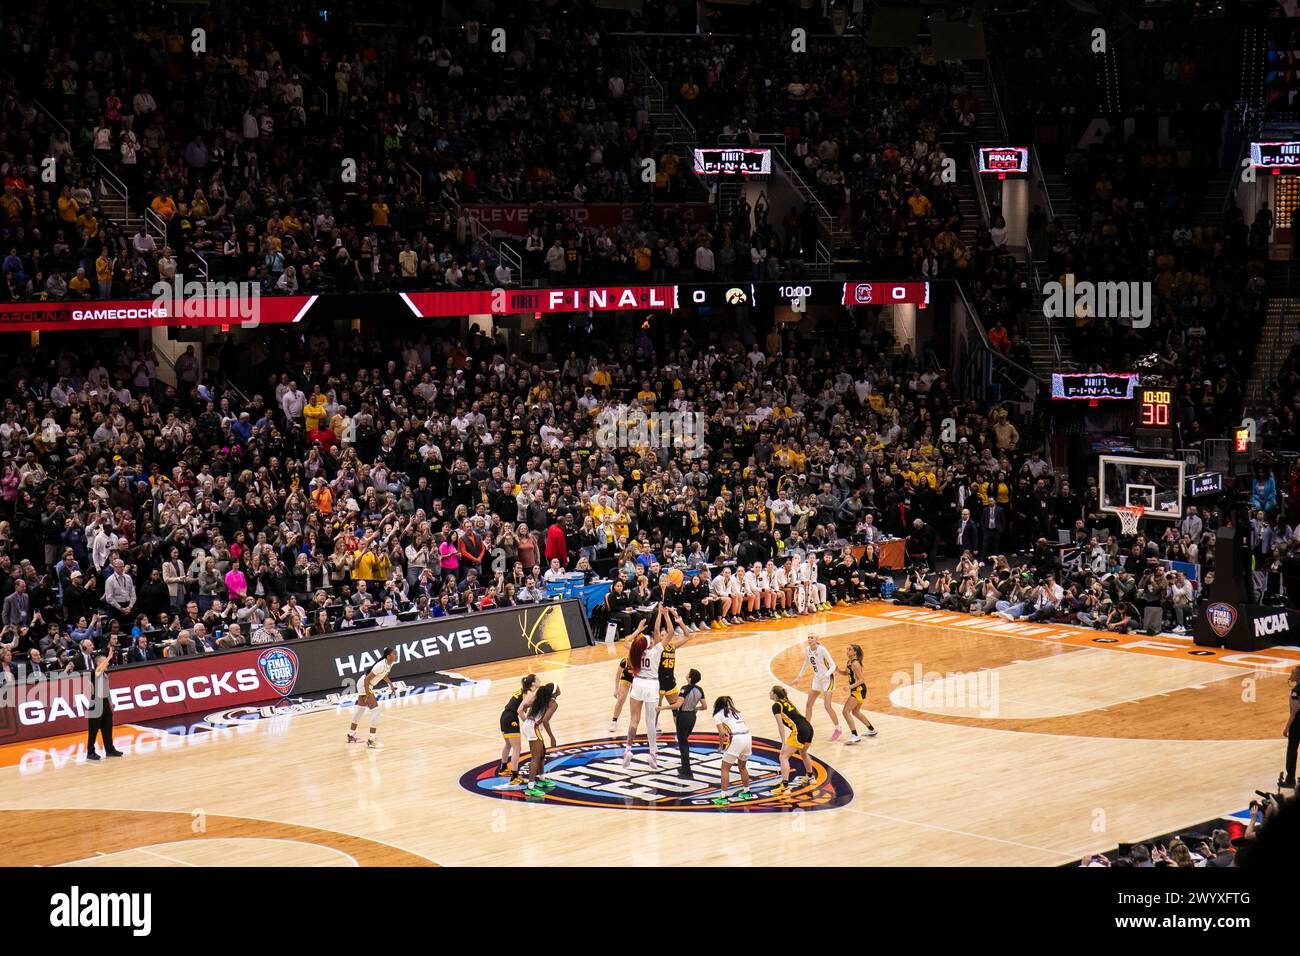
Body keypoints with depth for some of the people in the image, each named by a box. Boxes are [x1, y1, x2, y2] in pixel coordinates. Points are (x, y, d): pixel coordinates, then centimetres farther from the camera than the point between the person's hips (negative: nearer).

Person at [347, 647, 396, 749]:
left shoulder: (390, 664, -4)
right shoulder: (381, 665, -31)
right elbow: (367, 679, -29)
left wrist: (390, 684, 7)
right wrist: (367, 695, -29)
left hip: (364, 684, 10)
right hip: (365, 685, -10)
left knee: (360, 708, 22)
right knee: (375, 710, -15)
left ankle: (351, 735, 39)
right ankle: (371, 740, -15)